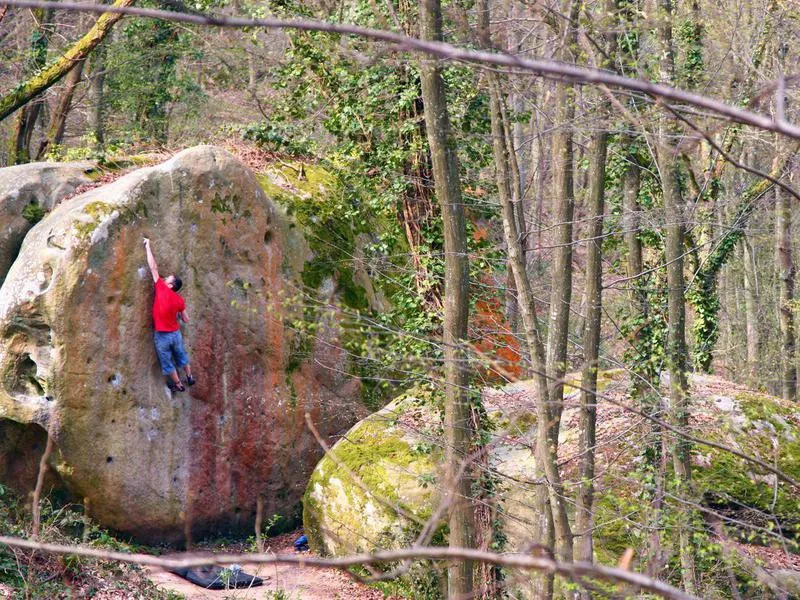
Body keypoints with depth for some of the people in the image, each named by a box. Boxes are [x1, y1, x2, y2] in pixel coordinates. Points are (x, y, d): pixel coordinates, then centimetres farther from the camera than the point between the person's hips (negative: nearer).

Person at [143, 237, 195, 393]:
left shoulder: (161, 289, -16)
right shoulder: (179, 299, -4)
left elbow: (153, 268, -11)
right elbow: (186, 320, 2)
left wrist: (147, 247, -4)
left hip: (162, 335, -5)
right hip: (175, 333, 5)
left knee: (167, 363, 13)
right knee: (182, 357, 25)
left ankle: (178, 385, 25)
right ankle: (190, 378, 42)